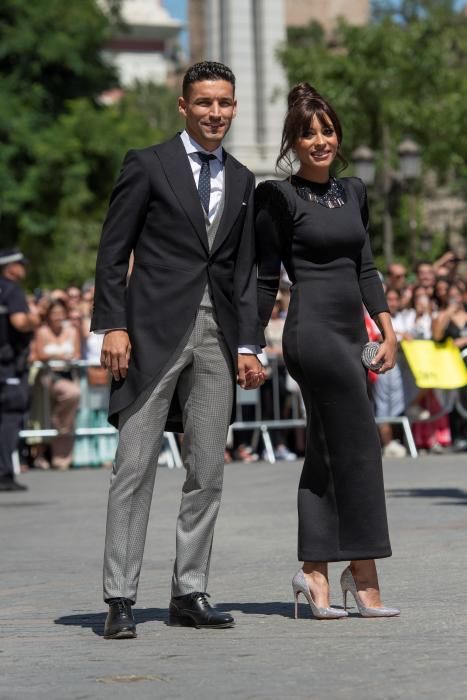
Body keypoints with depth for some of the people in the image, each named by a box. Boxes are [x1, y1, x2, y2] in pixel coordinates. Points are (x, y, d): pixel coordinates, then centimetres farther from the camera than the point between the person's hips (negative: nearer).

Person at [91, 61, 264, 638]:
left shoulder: (241, 181, 16)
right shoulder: (147, 165, 2)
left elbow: (244, 270, 17)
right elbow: (112, 252, -1)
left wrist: (248, 345, 10)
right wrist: (112, 326, -10)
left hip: (217, 336, 5)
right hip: (155, 331, -5)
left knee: (207, 473, 4)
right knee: (134, 469, -6)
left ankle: (189, 593, 11)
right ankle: (120, 600, -4)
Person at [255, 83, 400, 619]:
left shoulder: (353, 192, 15)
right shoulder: (280, 197, -5)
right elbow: (266, 277, -3)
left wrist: (387, 329, 10)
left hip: (349, 333, 7)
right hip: (313, 330, -7)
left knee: (325, 455, 8)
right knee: (360, 448, -7)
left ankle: (313, 573, 12)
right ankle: (362, 573, 0)